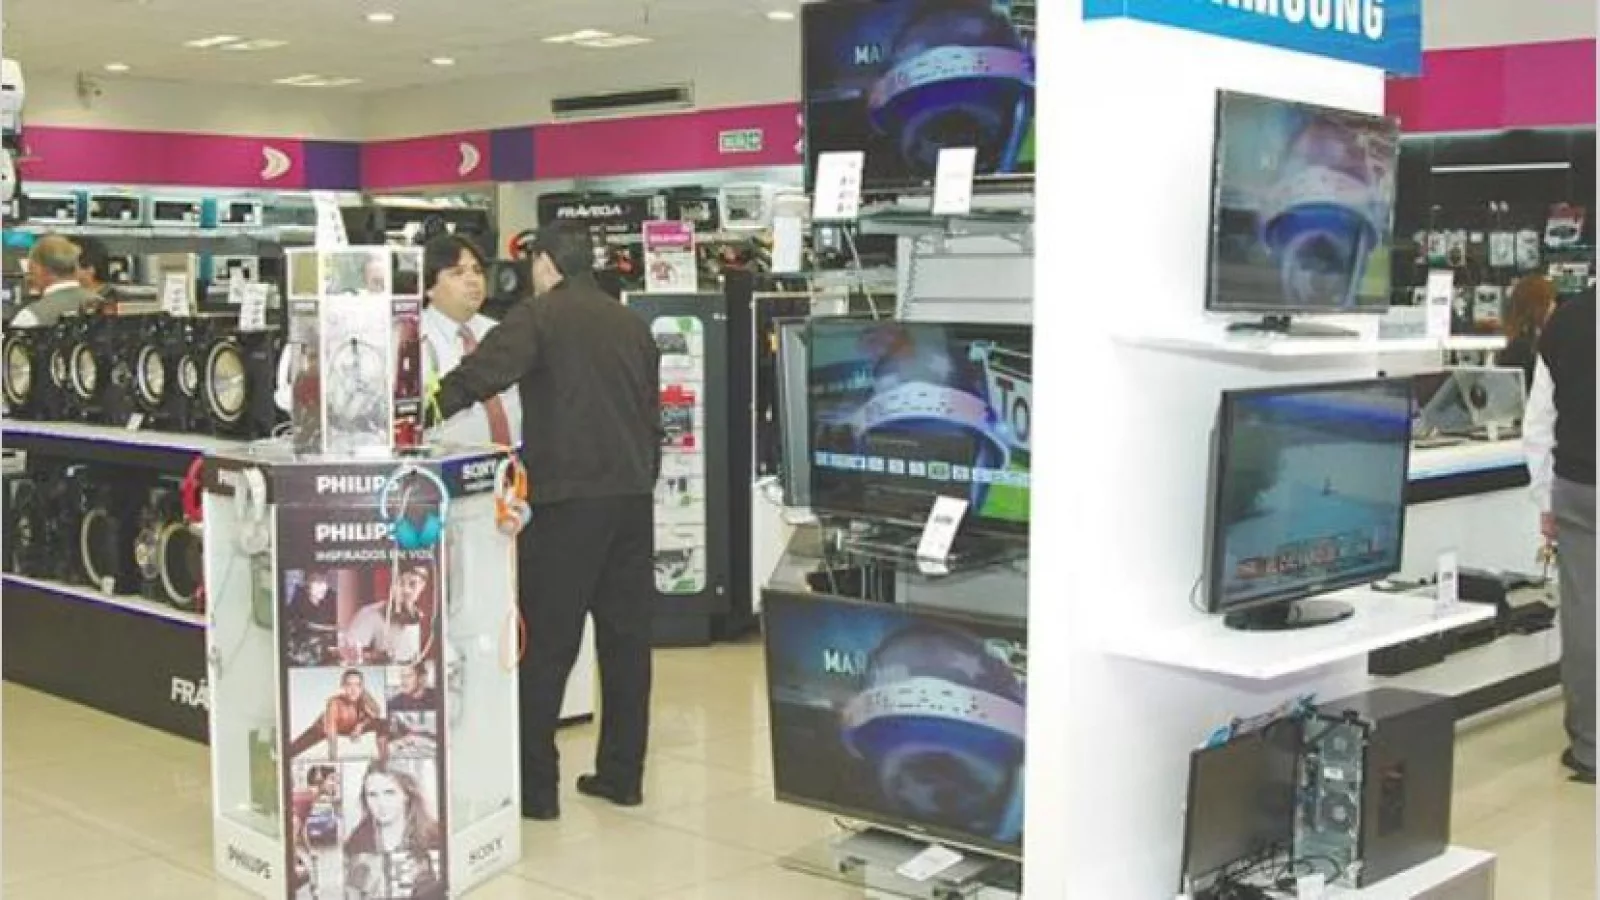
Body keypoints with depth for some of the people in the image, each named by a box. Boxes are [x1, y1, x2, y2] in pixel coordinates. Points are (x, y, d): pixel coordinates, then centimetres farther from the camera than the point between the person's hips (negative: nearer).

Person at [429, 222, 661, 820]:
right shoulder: (632, 324, 16)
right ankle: (621, 775, 17)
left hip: (567, 497, -6)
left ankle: (534, 786, 2)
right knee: (626, 636, 11)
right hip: (633, 495, 6)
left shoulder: (539, 315, -3)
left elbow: (478, 374, -17)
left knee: (546, 644, -1)